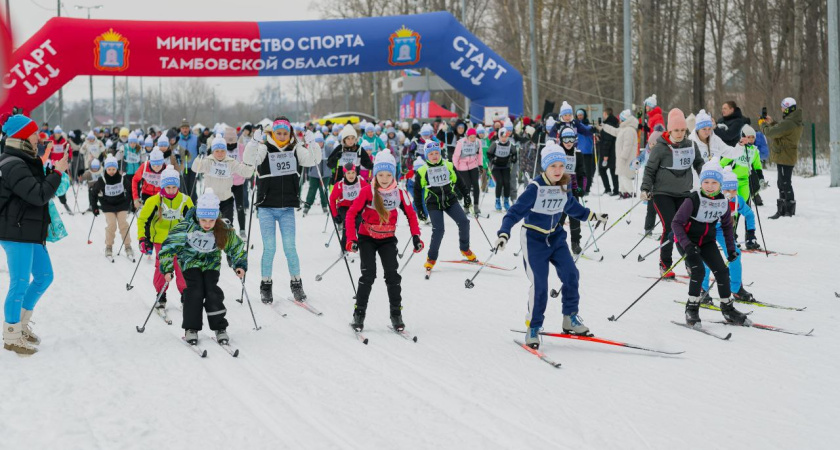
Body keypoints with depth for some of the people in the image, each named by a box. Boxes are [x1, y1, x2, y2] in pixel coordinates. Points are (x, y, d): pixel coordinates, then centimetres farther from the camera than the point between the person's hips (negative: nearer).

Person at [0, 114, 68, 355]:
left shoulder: (25, 161, 13)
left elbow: (39, 190, 18)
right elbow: (39, 195, -26)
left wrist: (53, 170, 6)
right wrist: (57, 172, -18)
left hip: (30, 232, 10)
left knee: (44, 276, 17)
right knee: (20, 283, -3)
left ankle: (22, 324, 30)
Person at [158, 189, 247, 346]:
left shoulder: (224, 230, -20)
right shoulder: (186, 227, -27)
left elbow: (236, 247, -2)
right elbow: (169, 246, -19)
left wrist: (240, 265, -13)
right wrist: (167, 269, -23)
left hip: (211, 263, 1)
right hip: (191, 260, -1)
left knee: (212, 290, -14)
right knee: (195, 290, -18)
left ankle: (220, 328, -3)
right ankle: (191, 328, -9)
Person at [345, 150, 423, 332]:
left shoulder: (400, 193, -8)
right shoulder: (367, 192, -16)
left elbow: (411, 215, 4)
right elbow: (352, 214, -13)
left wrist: (416, 236, -5)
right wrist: (351, 239, -20)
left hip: (388, 239, 2)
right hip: (367, 238, -2)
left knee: (392, 274, -7)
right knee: (368, 275, -11)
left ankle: (396, 315, 3)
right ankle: (359, 313, 0)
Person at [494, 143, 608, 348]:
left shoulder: (563, 187, 1)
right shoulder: (535, 188, -19)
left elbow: (572, 207, 21)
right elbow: (516, 211, -23)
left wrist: (593, 216, 30)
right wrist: (504, 233, -37)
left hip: (556, 237, 6)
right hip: (534, 239, -6)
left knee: (571, 275, -5)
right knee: (539, 284, -10)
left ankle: (570, 319, 12)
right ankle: (533, 328, 4)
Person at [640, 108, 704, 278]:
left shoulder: (691, 145, 4)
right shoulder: (660, 147, -9)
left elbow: (699, 164, 19)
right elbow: (650, 170, -3)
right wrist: (645, 189, -11)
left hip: (684, 193, 4)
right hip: (663, 193, -4)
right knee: (669, 227, -11)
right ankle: (665, 266, 0)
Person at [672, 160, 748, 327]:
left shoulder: (723, 203, -7)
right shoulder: (693, 200, -24)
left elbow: (727, 226, 8)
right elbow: (677, 222, -22)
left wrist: (731, 248, 5)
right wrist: (687, 245, -31)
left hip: (707, 241, 5)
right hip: (687, 239, -5)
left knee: (722, 270, -3)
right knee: (698, 270, -21)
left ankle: (727, 308, 13)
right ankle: (692, 308, -6)